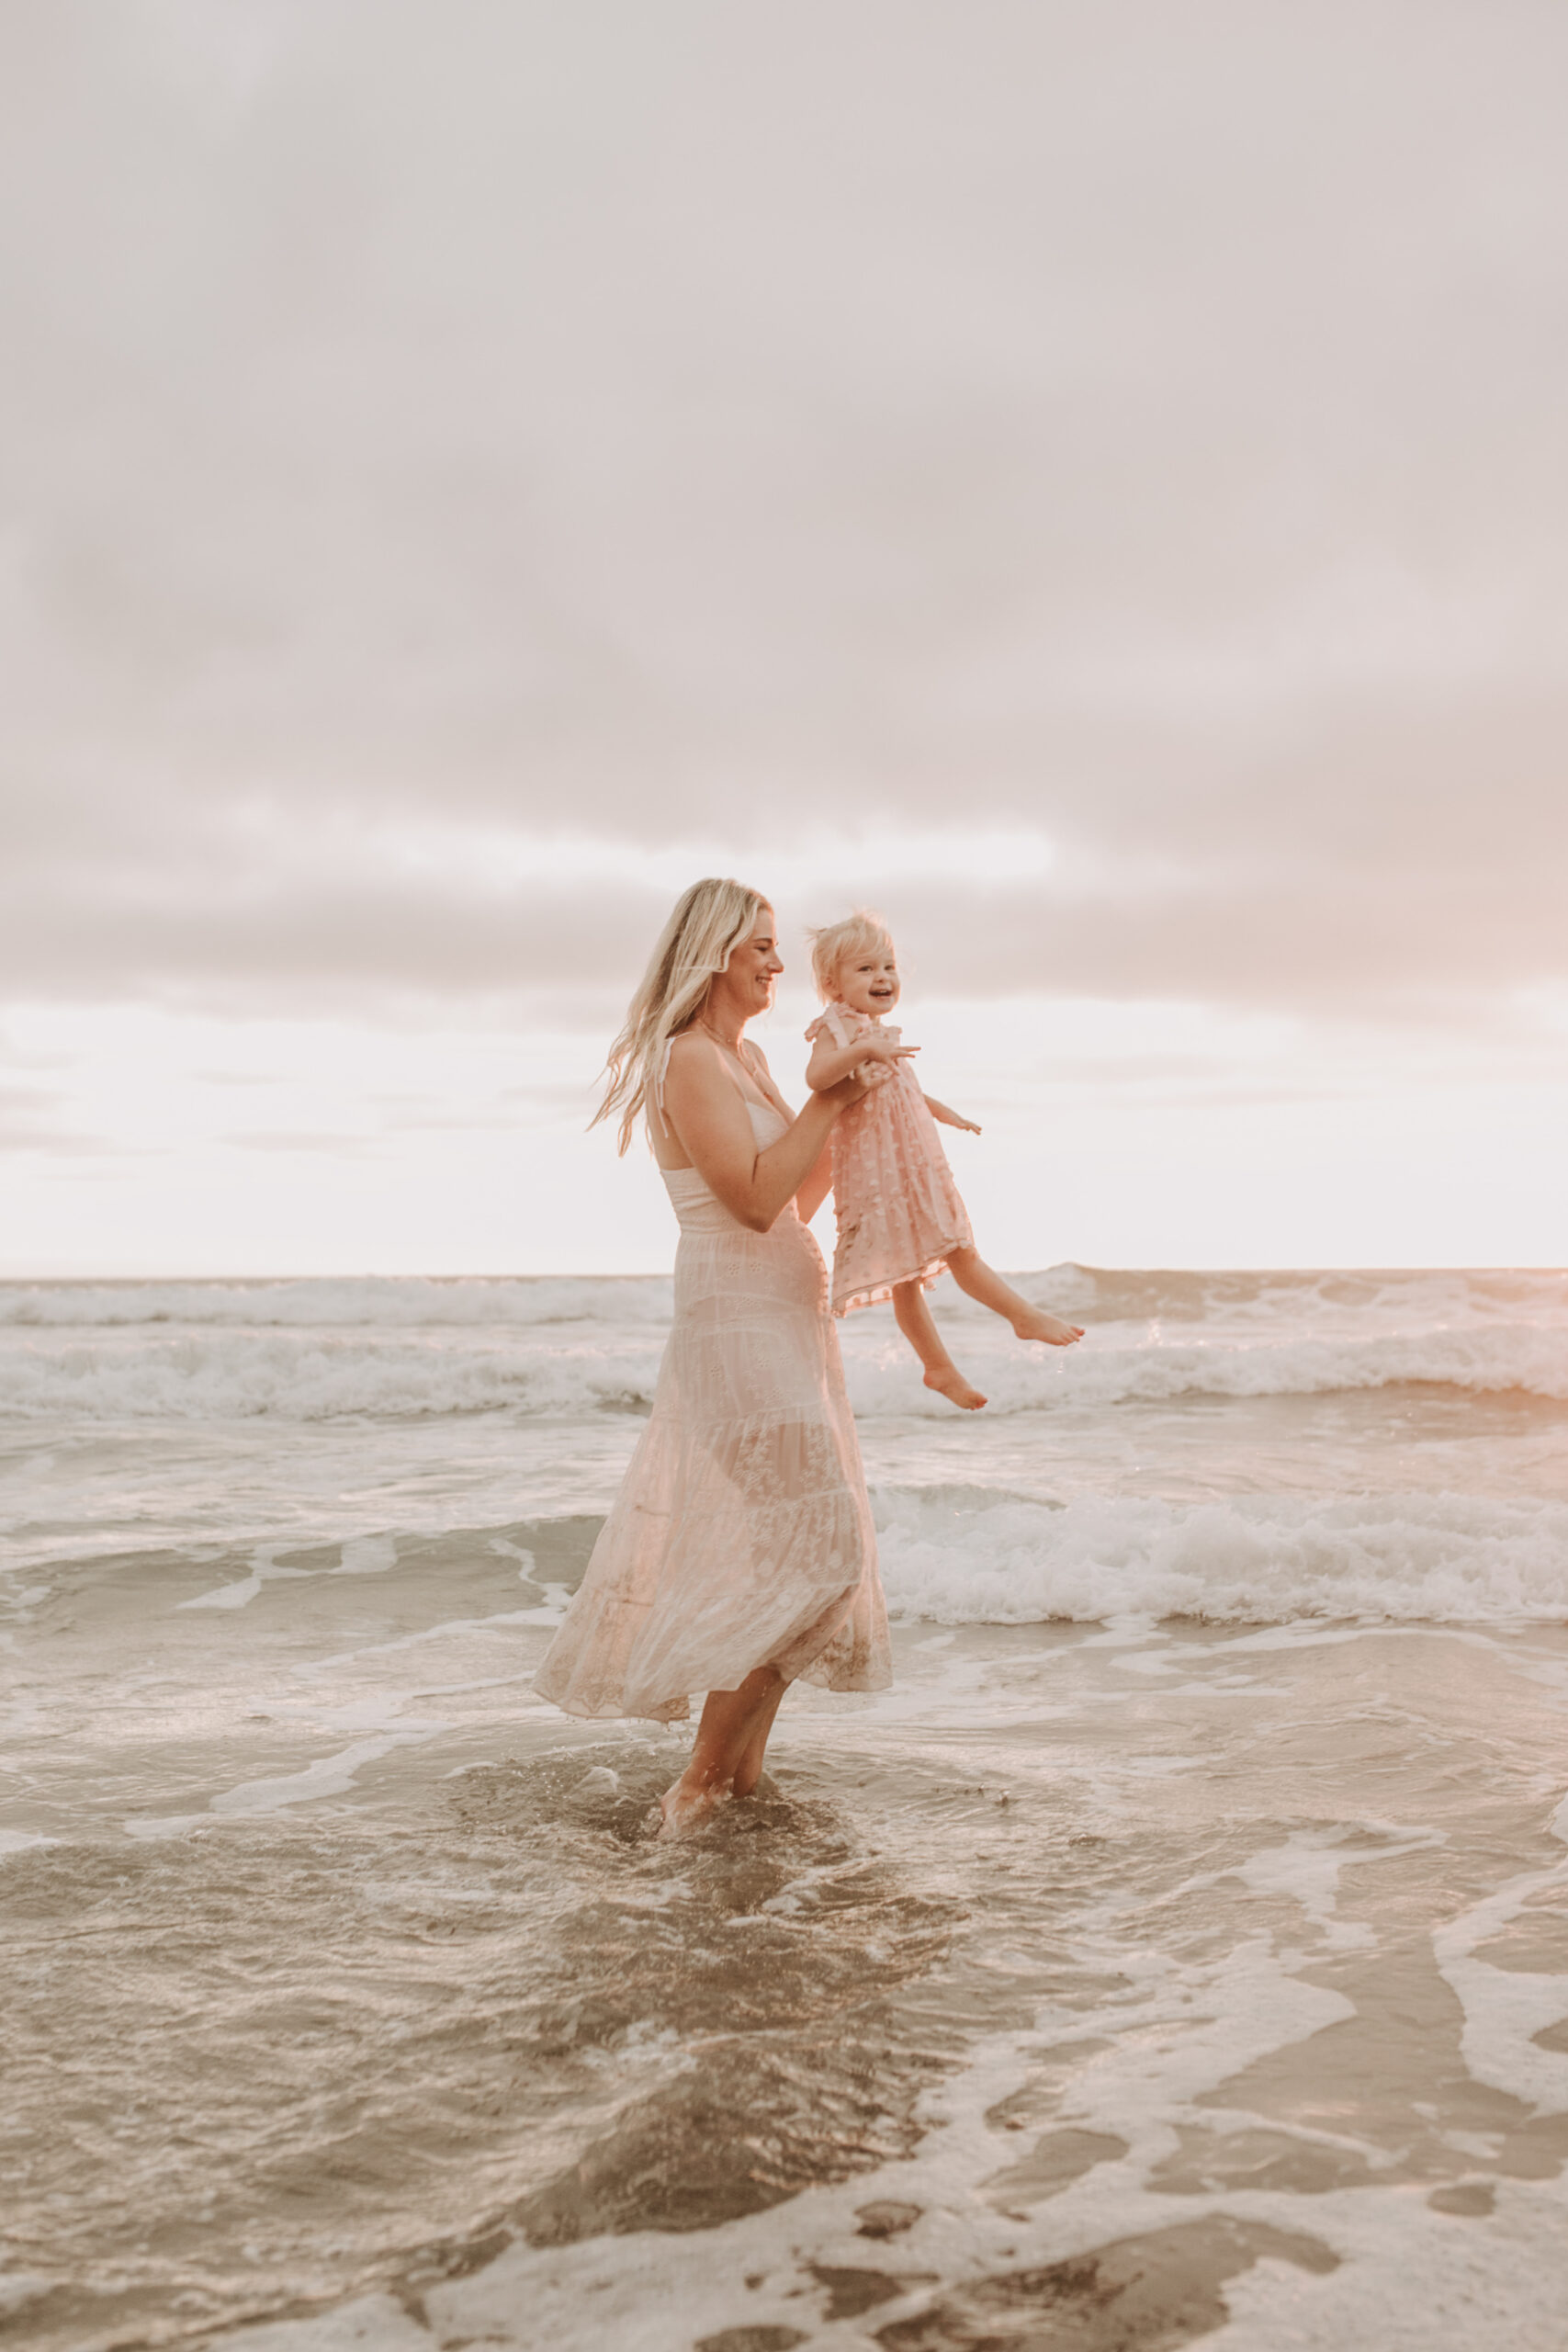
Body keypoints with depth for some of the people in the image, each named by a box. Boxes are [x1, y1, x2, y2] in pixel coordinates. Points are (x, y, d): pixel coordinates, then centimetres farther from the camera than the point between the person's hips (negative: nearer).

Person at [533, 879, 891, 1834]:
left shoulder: (748, 1060, 16)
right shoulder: (690, 1060, -13)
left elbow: (803, 1198, 19)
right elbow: (754, 1197, -24)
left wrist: (846, 1098, 10)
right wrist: (827, 1101, -17)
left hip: (786, 1319, 10)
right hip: (737, 1321, -10)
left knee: (803, 1554, 11)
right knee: (808, 1549, -12)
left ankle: (743, 1774, 20)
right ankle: (700, 1787, -3)